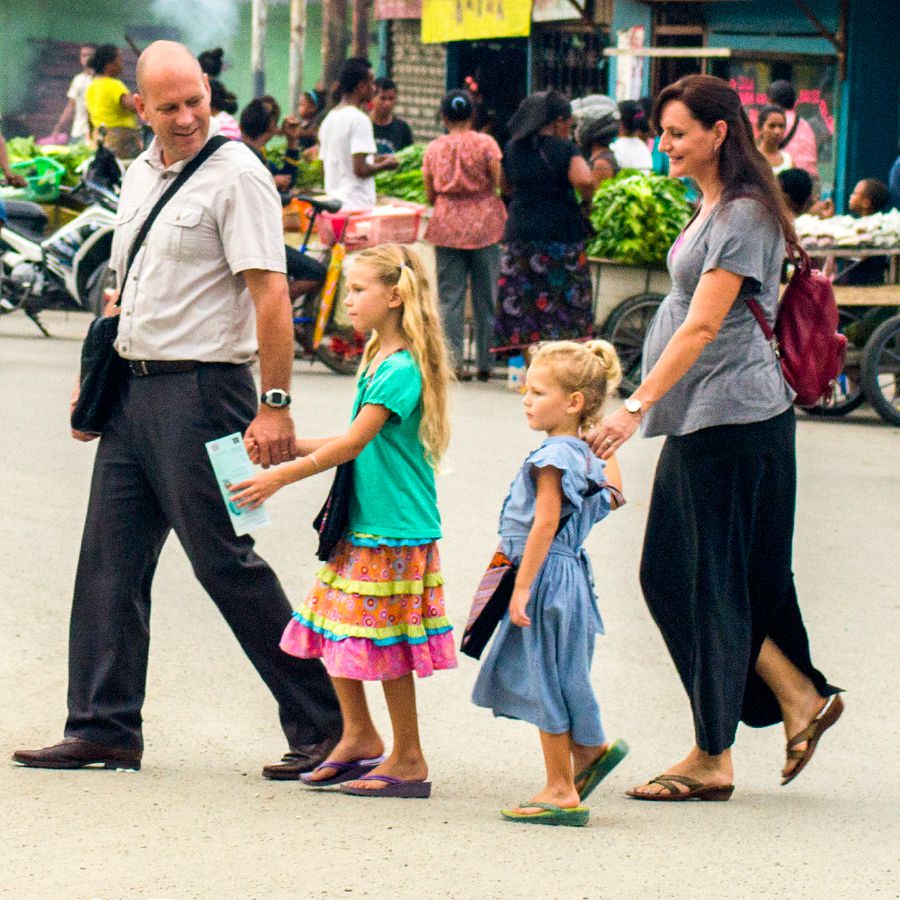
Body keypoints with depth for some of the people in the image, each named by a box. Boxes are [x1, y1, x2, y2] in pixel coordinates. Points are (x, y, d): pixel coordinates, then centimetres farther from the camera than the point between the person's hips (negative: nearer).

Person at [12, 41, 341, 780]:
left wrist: (274, 405, -22)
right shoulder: (140, 176, 14)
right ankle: (105, 728, 13)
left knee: (226, 563, -6)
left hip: (201, 391, -8)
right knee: (111, 561, 7)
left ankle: (322, 727, 2)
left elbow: (271, 294, -17)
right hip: (134, 388, 8)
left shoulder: (236, 176, -11)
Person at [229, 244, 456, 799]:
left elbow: (354, 443, -20)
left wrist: (281, 477, -18)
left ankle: (408, 760, 6)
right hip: (360, 524, 9)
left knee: (383, 643, -3)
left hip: (394, 528, -9)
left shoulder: (402, 369, -17)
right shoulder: (376, 360, 13)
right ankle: (360, 737, 23)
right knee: (333, 627, 11)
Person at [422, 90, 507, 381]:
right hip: (484, 225, -2)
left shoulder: (434, 149, 3)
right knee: (485, 295, 6)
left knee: (450, 297, 3)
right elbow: (501, 182, -8)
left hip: (446, 226, 2)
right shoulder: (485, 144, -4)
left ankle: (453, 362, -3)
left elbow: (430, 195, 7)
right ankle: (485, 363, 7)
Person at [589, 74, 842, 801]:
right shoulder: (714, 206, 15)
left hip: (732, 419, -10)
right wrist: (649, 407, 20)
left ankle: (712, 757, 5)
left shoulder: (742, 215, -15)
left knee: (708, 583, -3)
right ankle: (800, 697, 17)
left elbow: (703, 326, -23)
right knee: (672, 576, 11)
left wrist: (638, 406, -28)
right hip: (700, 416, 10)